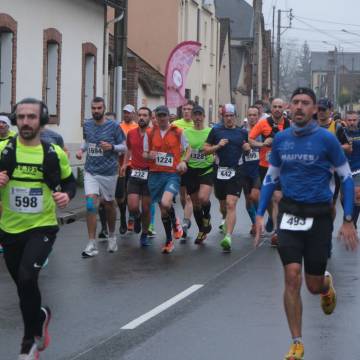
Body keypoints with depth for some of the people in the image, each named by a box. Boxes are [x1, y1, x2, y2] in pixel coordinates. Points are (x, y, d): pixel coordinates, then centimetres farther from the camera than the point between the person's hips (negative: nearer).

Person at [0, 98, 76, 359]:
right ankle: (40, 317, 48)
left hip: (42, 228, -2)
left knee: (27, 278, -22)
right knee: (23, 284, 14)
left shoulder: (55, 153, -4)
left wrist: (67, 195, -10)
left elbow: (70, 182, 12)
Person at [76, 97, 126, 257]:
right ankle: (92, 245, -11)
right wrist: (81, 149, 4)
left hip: (108, 172, -2)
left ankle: (112, 236, 37)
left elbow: (124, 147, -2)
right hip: (91, 172, 2)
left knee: (109, 204, 12)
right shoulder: (87, 125, 5)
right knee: (90, 204, -12)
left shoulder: (113, 126, -6)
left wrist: (112, 147, -20)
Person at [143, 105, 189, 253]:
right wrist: (149, 155, -11)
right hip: (155, 174, 3)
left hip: (172, 174, -3)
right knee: (162, 208, 8)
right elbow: (144, 154, 12)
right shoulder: (149, 133, 6)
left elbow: (188, 149, 11)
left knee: (165, 203, -26)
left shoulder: (178, 132, 0)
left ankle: (175, 222, 7)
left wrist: (184, 161, -7)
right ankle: (169, 240, 24)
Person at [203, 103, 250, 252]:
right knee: (223, 204, 17)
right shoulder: (216, 131, 5)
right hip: (220, 171, 2)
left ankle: (228, 238, -23)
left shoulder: (242, 132, 7)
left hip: (236, 172, -2)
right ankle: (226, 220, 51)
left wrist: (248, 148, -4)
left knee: (231, 204, -15)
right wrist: (218, 146, -11)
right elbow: (205, 149, 6)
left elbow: (248, 148, 19)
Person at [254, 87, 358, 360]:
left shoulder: (326, 139, -8)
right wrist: (260, 215, 7)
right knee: (292, 277, -11)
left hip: (319, 216, -2)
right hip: (290, 214, 2)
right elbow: (271, 177, 14)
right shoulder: (281, 139, 2)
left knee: (314, 285, 4)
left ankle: (327, 284, 44)